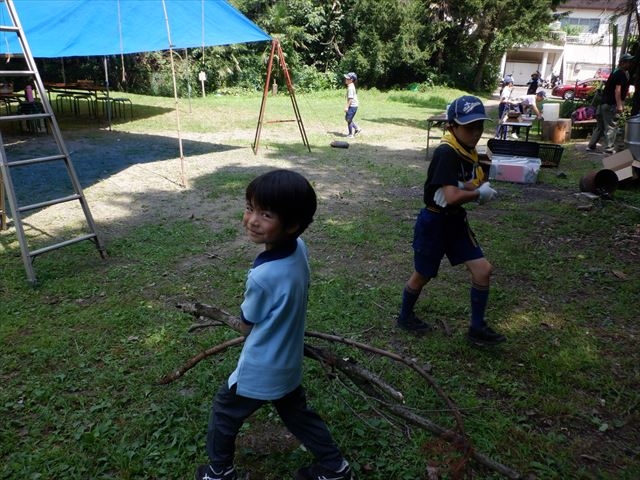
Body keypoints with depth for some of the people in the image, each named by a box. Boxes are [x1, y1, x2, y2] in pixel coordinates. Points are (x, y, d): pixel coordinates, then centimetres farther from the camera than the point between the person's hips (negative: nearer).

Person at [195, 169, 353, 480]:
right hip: (289, 364, 6)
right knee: (298, 415, 27)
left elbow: (247, 323, -13)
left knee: (223, 414, 20)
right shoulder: (300, 248, -14)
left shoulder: (262, 277, -35)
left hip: (260, 371, -6)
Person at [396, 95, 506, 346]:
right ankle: (405, 317, 38)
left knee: (483, 270, 2)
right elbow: (452, 196, -34)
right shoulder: (446, 153, -25)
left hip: (456, 221, 8)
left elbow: (477, 185, 4)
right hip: (433, 222, -8)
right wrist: (478, 193, -16)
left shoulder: (469, 151, 4)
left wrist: (474, 188, -19)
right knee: (422, 276, 11)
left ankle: (477, 328, 18)